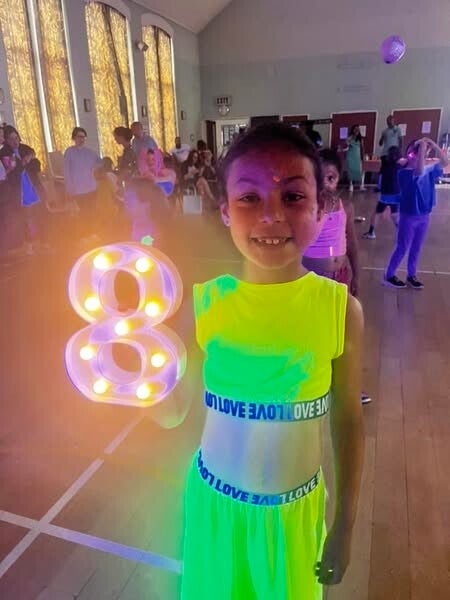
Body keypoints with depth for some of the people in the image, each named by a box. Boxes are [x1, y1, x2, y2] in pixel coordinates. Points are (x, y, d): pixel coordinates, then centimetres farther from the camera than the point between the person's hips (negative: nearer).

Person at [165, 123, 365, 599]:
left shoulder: (340, 309, -18)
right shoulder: (203, 302, -17)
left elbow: (348, 420, -6)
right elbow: (171, 413, -12)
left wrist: (345, 527, 2)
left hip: (296, 510, 0)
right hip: (216, 502, 1)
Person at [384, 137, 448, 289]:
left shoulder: (428, 171, 2)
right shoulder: (404, 173, -19)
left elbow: (445, 162, -3)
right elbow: (419, 171, -39)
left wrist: (433, 145, -11)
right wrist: (422, 147, -36)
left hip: (424, 216, 6)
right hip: (409, 217, -6)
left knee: (416, 248, 16)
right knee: (402, 248, 3)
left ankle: (411, 276, 29)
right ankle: (389, 275, 18)